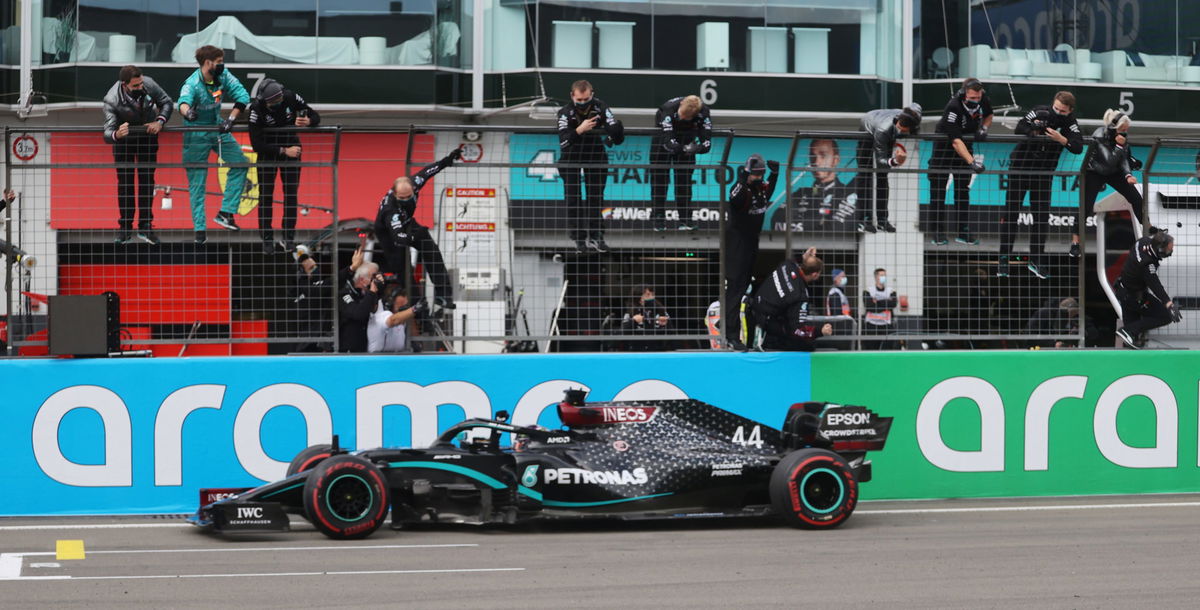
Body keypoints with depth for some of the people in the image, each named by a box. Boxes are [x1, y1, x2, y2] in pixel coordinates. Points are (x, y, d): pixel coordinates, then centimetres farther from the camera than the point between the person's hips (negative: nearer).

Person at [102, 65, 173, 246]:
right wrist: (116, 134, -61)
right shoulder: (112, 100, -34)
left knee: (147, 181, 2)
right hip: (124, 139, -2)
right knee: (125, 182, 1)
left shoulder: (148, 84, -28)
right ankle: (125, 228, 11)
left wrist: (159, 122, -25)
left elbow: (167, 102, -9)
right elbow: (107, 133, -38)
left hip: (147, 134, 2)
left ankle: (145, 227, 8)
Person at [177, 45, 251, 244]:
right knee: (197, 181, -3)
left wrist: (231, 118, -26)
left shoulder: (223, 75, -10)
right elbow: (183, 101, -46)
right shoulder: (192, 84, -26)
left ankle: (225, 213, 2)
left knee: (239, 164, -3)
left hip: (218, 128, 6)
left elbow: (242, 95, -13)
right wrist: (187, 111, -70)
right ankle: (199, 229, 2)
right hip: (197, 134, -6)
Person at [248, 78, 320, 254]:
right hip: (267, 152, -2)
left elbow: (316, 116, -8)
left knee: (291, 194, 2)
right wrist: (283, 151, -27)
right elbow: (256, 144, -24)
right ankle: (267, 238, 8)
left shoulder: (291, 98, -20)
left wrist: (308, 122, -32)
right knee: (265, 195, -1)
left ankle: (289, 237, 11)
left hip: (291, 148, 2)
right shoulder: (257, 108, -26)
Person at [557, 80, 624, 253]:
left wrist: (616, 131, -46)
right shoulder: (565, 112, -25)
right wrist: (579, 130, -48)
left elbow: (618, 138, -23)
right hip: (571, 157, -2)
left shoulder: (601, 107, -21)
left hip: (595, 154, 2)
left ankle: (595, 237, 12)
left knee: (596, 197, 4)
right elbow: (563, 142, -35)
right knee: (573, 198, -4)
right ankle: (579, 238, 4)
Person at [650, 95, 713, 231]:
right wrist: (684, 149, -56)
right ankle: (659, 219, 3)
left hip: (686, 142, 2)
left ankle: (685, 220, 2)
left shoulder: (703, 112, -28)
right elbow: (668, 143, -41)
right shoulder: (668, 108, -36)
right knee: (659, 179, -3)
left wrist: (696, 148, -49)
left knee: (684, 181, -2)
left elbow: (707, 143, -29)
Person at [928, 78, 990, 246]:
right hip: (944, 145, -5)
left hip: (966, 145, 6)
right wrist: (971, 161, -49)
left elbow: (988, 116, 11)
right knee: (938, 190, -6)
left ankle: (962, 231, 13)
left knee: (963, 189, 7)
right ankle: (938, 232, -1)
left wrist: (983, 128, -12)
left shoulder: (983, 102, -14)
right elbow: (956, 142, -39)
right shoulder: (953, 108, -33)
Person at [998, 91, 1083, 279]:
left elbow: (1078, 147, -20)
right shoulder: (1040, 112, -12)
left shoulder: (1070, 124, -7)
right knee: (1010, 213, -1)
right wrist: (1034, 132, -38)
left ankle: (1035, 260, 13)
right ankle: (1004, 259, 6)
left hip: (1043, 174, 2)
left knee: (1042, 217, 3)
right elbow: (1019, 128, -20)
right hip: (1020, 167, -2)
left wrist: (1062, 140, -36)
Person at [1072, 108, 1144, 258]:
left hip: (1114, 172, 5)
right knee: (1086, 207, -15)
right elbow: (1110, 160, -32)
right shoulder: (1099, 136, -31)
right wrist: (1119, 146, -38)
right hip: (1094, 172, -5)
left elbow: (1123, 158, -10)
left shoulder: (1123, 135, -14)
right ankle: (1075, 243, -8)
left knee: (1136, 198, -1)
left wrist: (1128, 175, -24)